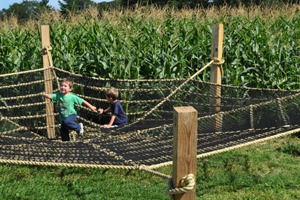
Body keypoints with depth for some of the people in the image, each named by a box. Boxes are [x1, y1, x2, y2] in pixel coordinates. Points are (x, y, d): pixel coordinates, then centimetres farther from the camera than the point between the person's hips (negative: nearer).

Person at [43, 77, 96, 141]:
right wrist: (45, 95, -41)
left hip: (71, 115, -5)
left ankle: (79, 127, -11)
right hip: (63, 117, 5)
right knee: (63, 131, 9)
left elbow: (82, 101, -11)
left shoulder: (72, 96, -15)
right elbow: (50, 96, -18)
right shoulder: (58, 95, -6)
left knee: (67, 122, -35)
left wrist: (91, 106, -10)